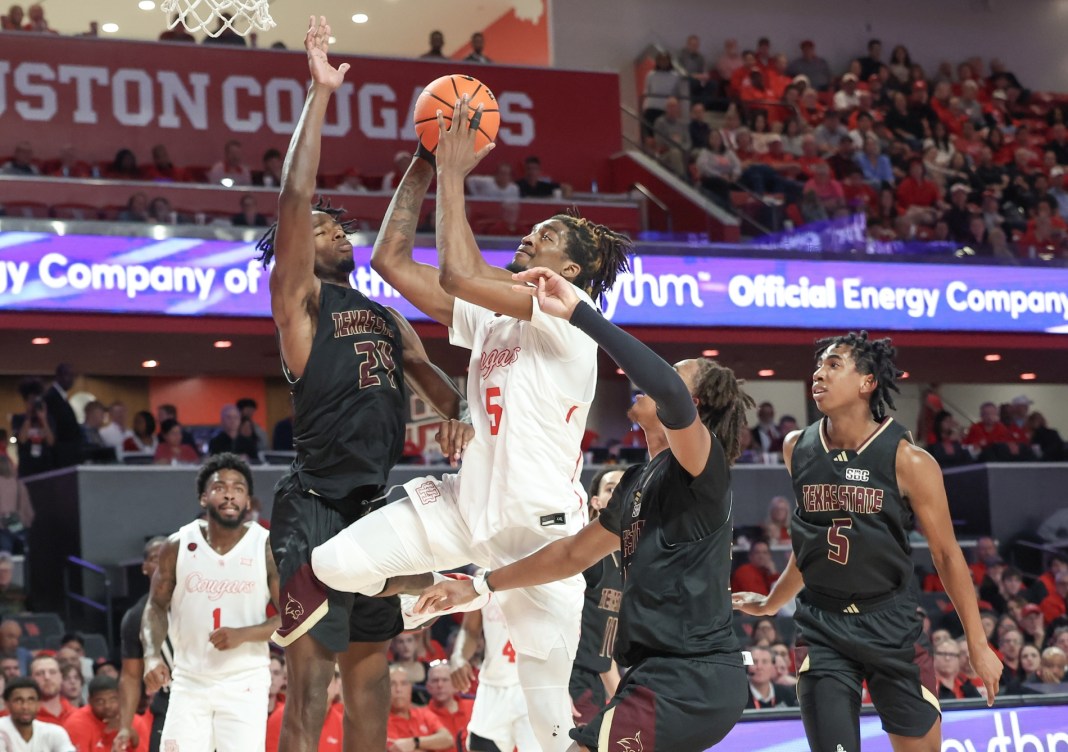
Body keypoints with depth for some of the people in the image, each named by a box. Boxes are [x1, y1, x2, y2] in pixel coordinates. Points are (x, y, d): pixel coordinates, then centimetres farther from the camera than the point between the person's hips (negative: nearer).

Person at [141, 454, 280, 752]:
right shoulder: (178, 546, -2)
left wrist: (243, 634, -19)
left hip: (245, 684, -2)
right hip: (189, 682, 2)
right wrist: (152, 656, -11)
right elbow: (156, 606, 6)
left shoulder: (268, 548, -7)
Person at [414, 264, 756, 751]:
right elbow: (574, 553, 28)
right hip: (663, 676, 10)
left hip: (691, 681, -10)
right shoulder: (637, 482, 17)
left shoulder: (701, 467, -10)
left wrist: (578, 311, -29)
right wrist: (478, 587, 28)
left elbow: (670, 393, -31)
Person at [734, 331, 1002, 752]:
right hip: (822, 627, 2)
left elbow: (946, 553, -5)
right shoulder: (797, 449, 1)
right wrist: (771, 604, 28)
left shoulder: (907, 461, -11)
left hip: (889, 624, -2)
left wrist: (977, 644, -4)